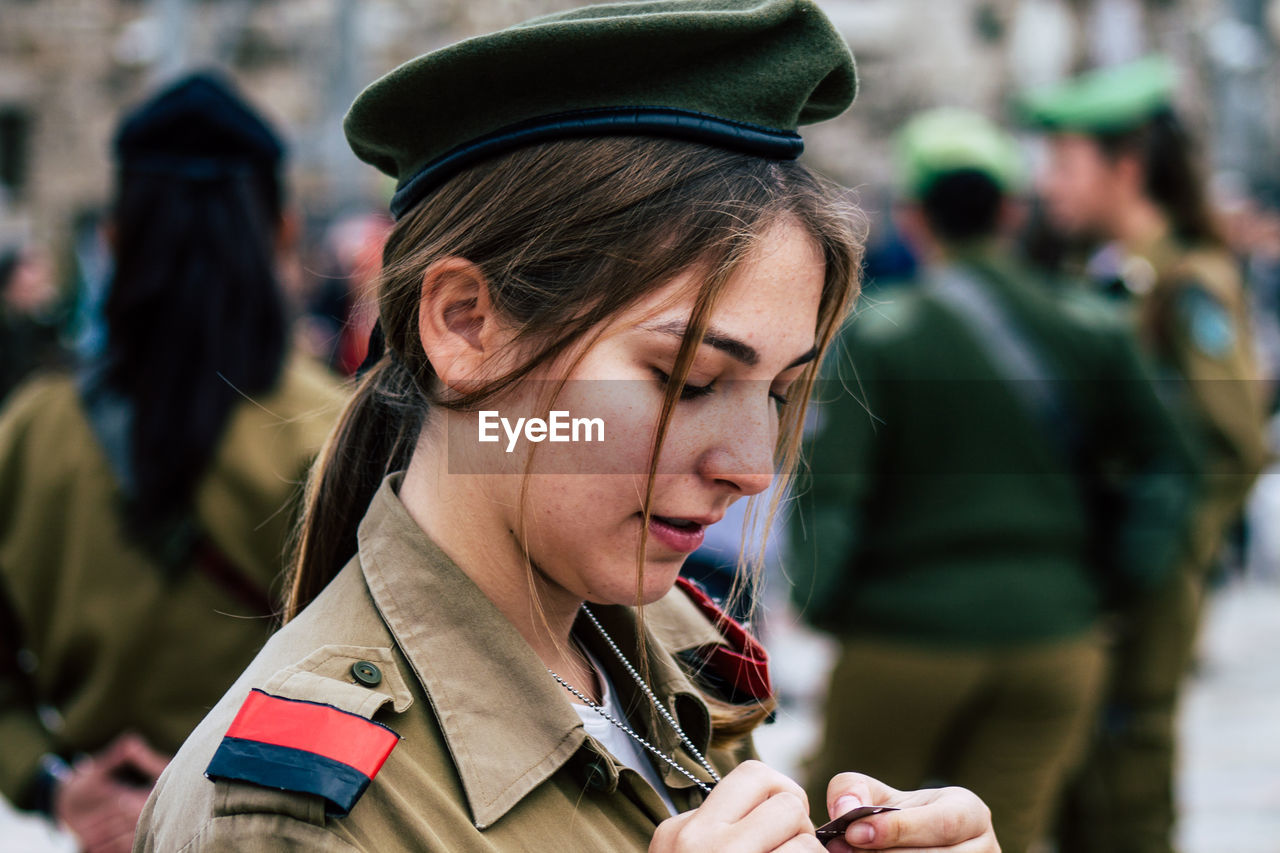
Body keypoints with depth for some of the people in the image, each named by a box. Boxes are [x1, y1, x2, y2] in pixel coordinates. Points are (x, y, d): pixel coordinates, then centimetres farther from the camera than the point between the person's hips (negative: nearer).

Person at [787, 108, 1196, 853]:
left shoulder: (878, 337, -9)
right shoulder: (1093, 334, 2)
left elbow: (828, 492, -14)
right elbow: (1164, 471, 2)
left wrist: (819, 606, 0)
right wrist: (1114, 585, 9)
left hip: (907, 638, -3)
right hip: (1058, 638, 3)